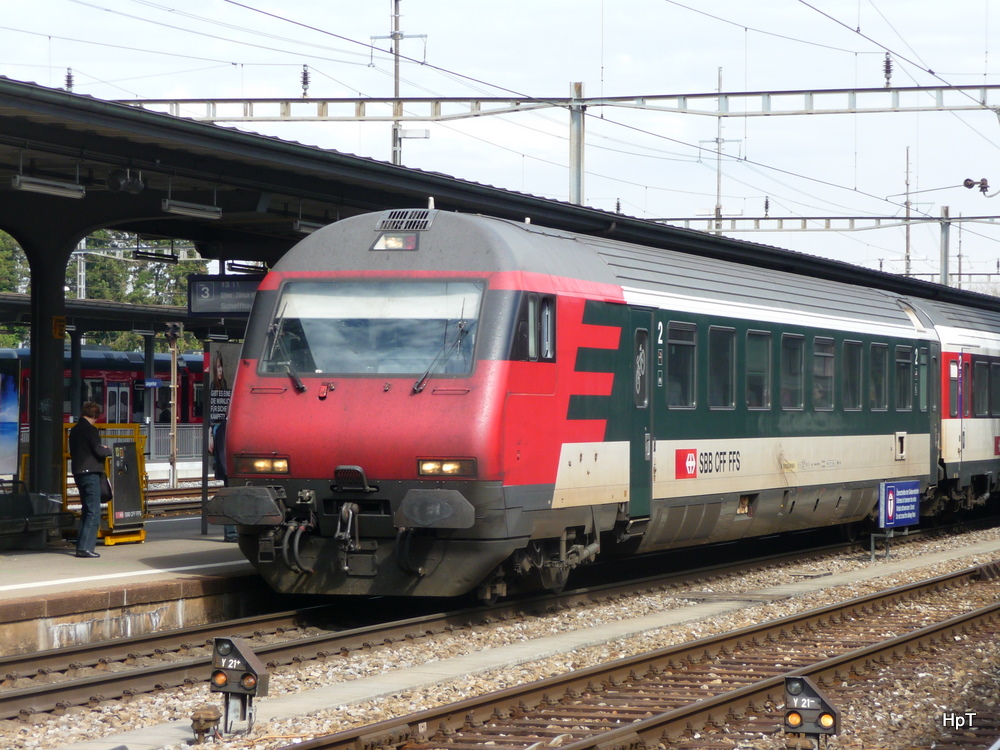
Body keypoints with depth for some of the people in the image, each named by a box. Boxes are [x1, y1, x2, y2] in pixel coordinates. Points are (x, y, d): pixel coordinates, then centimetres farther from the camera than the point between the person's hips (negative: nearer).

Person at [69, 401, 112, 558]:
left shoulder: (74, 430, 14)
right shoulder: (90, 430, -12)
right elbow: (98, 451, -17)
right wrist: (108, 450, 5)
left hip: (78, 473, 9)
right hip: (90, 473, -9)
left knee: (86, 510, 17)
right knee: (93, 512, -8)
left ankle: (81, 546, 17)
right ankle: (85, 547, -14)